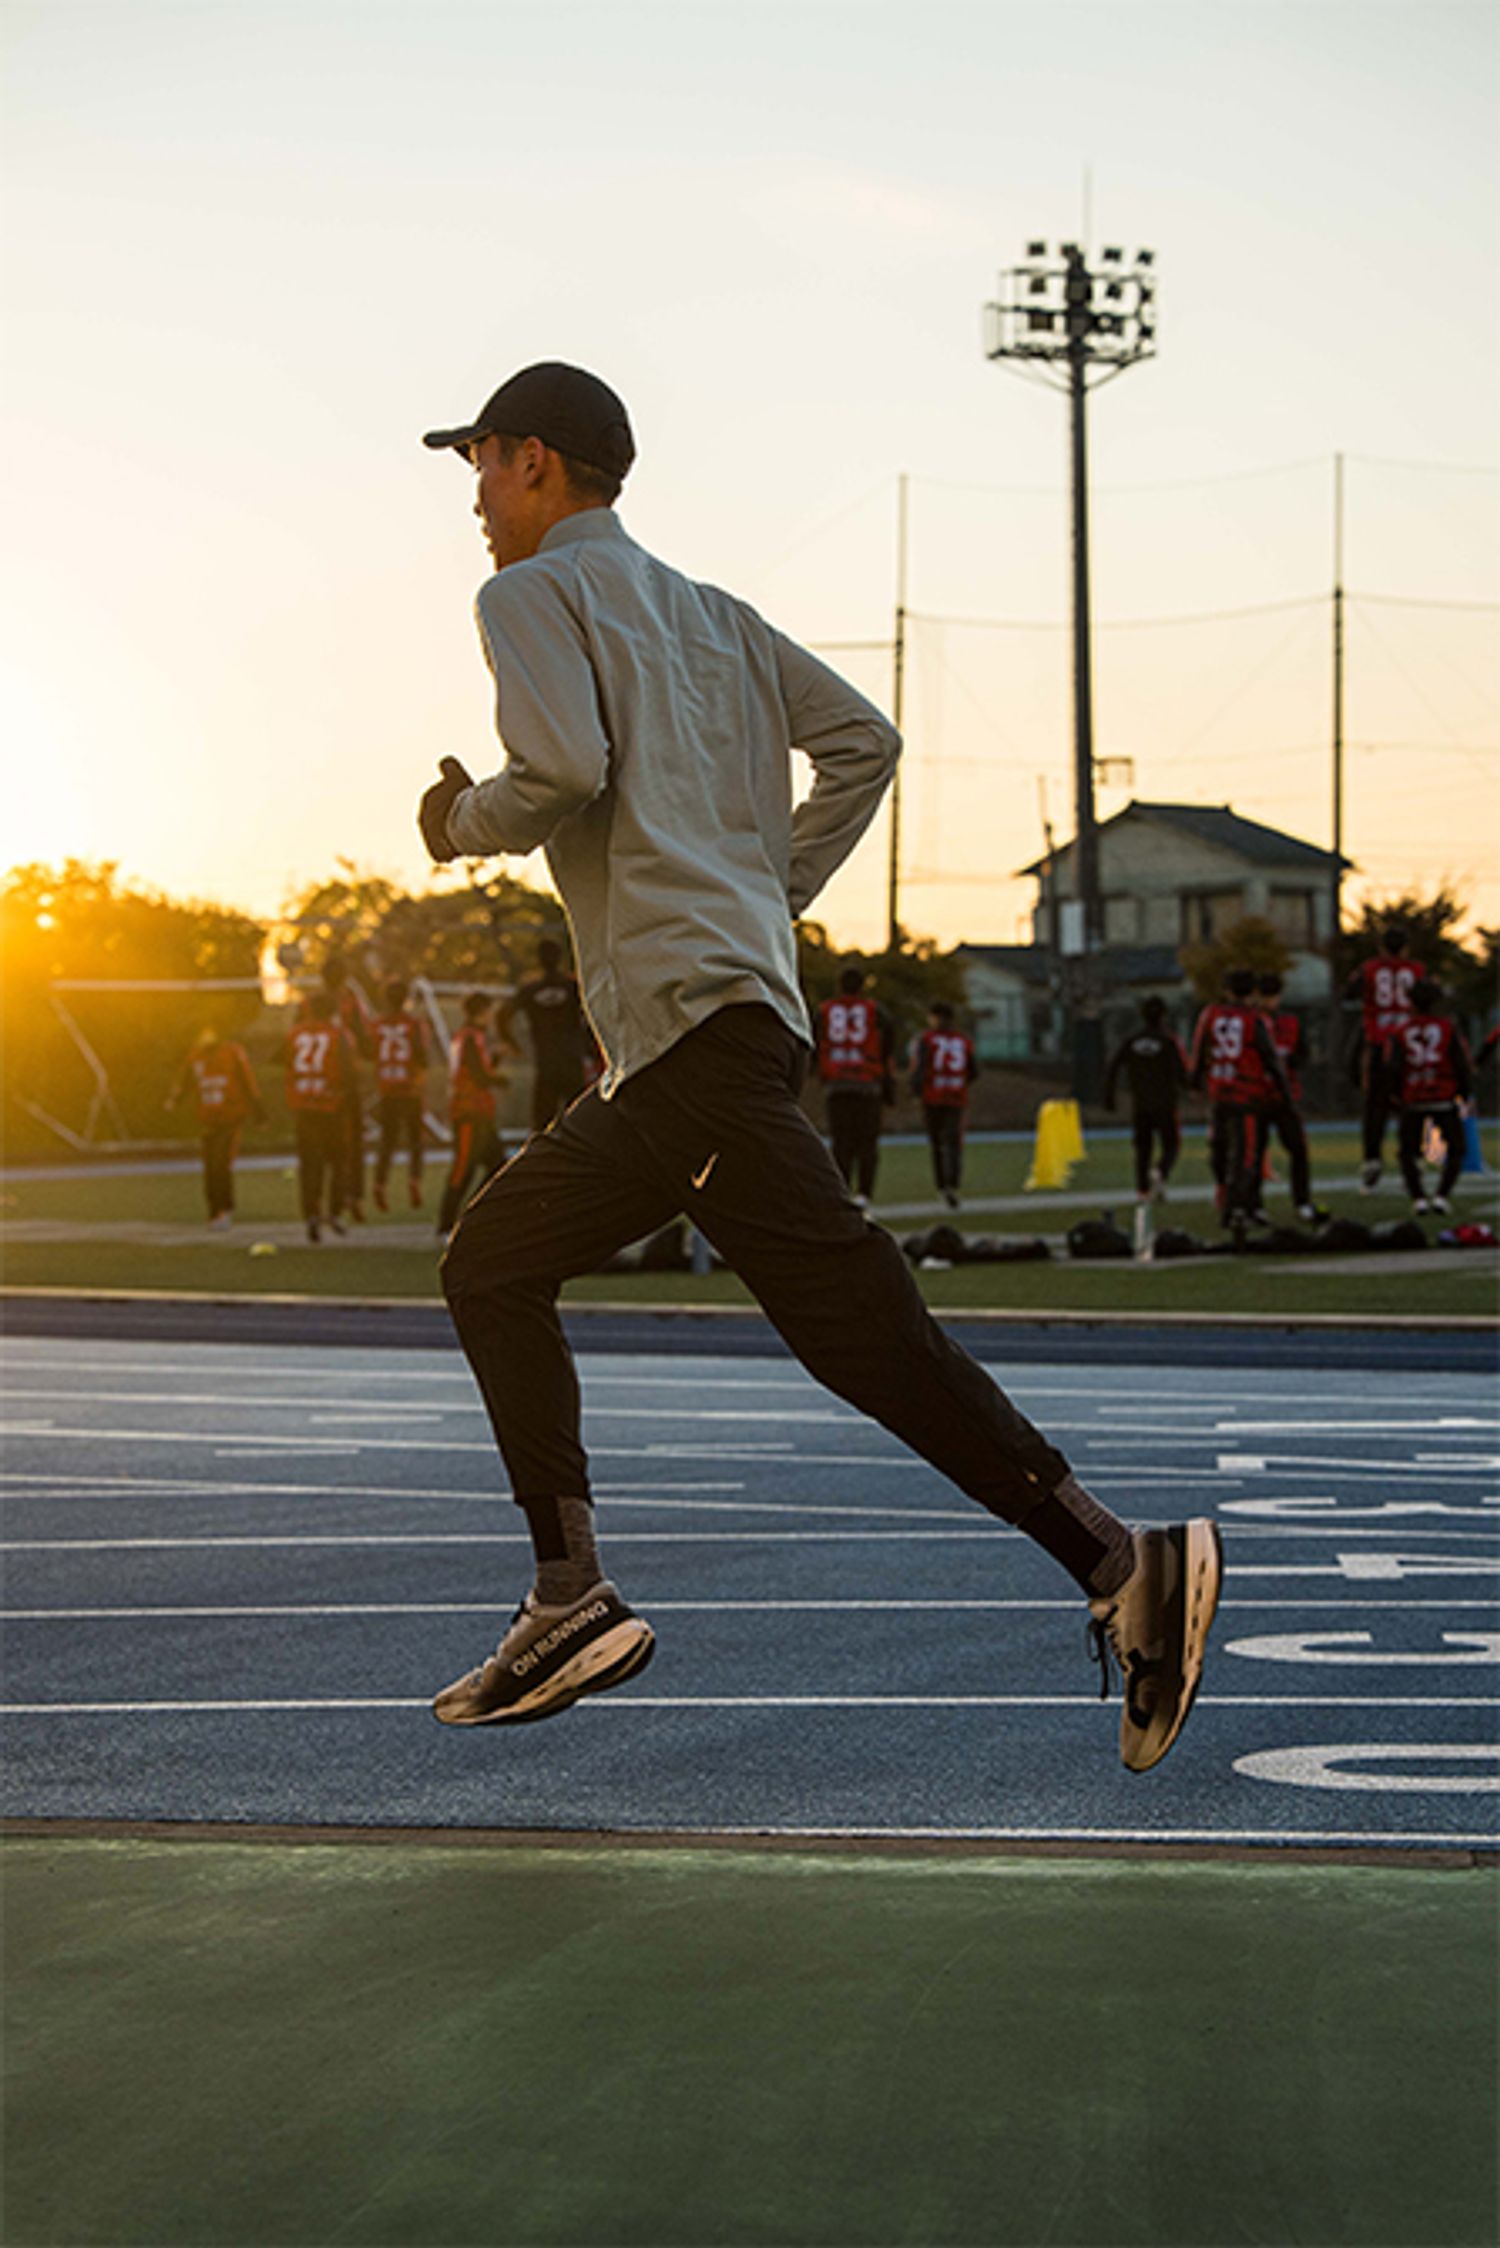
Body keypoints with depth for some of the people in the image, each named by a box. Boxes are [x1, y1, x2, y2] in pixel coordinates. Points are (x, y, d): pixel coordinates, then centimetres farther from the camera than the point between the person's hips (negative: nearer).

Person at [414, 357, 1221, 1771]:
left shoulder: (533, 594, 2)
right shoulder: (705, 611, 26)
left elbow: (563, 768, -15)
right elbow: (860, 739, 18)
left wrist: (461, 822, 4)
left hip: (694, 1016, -9)